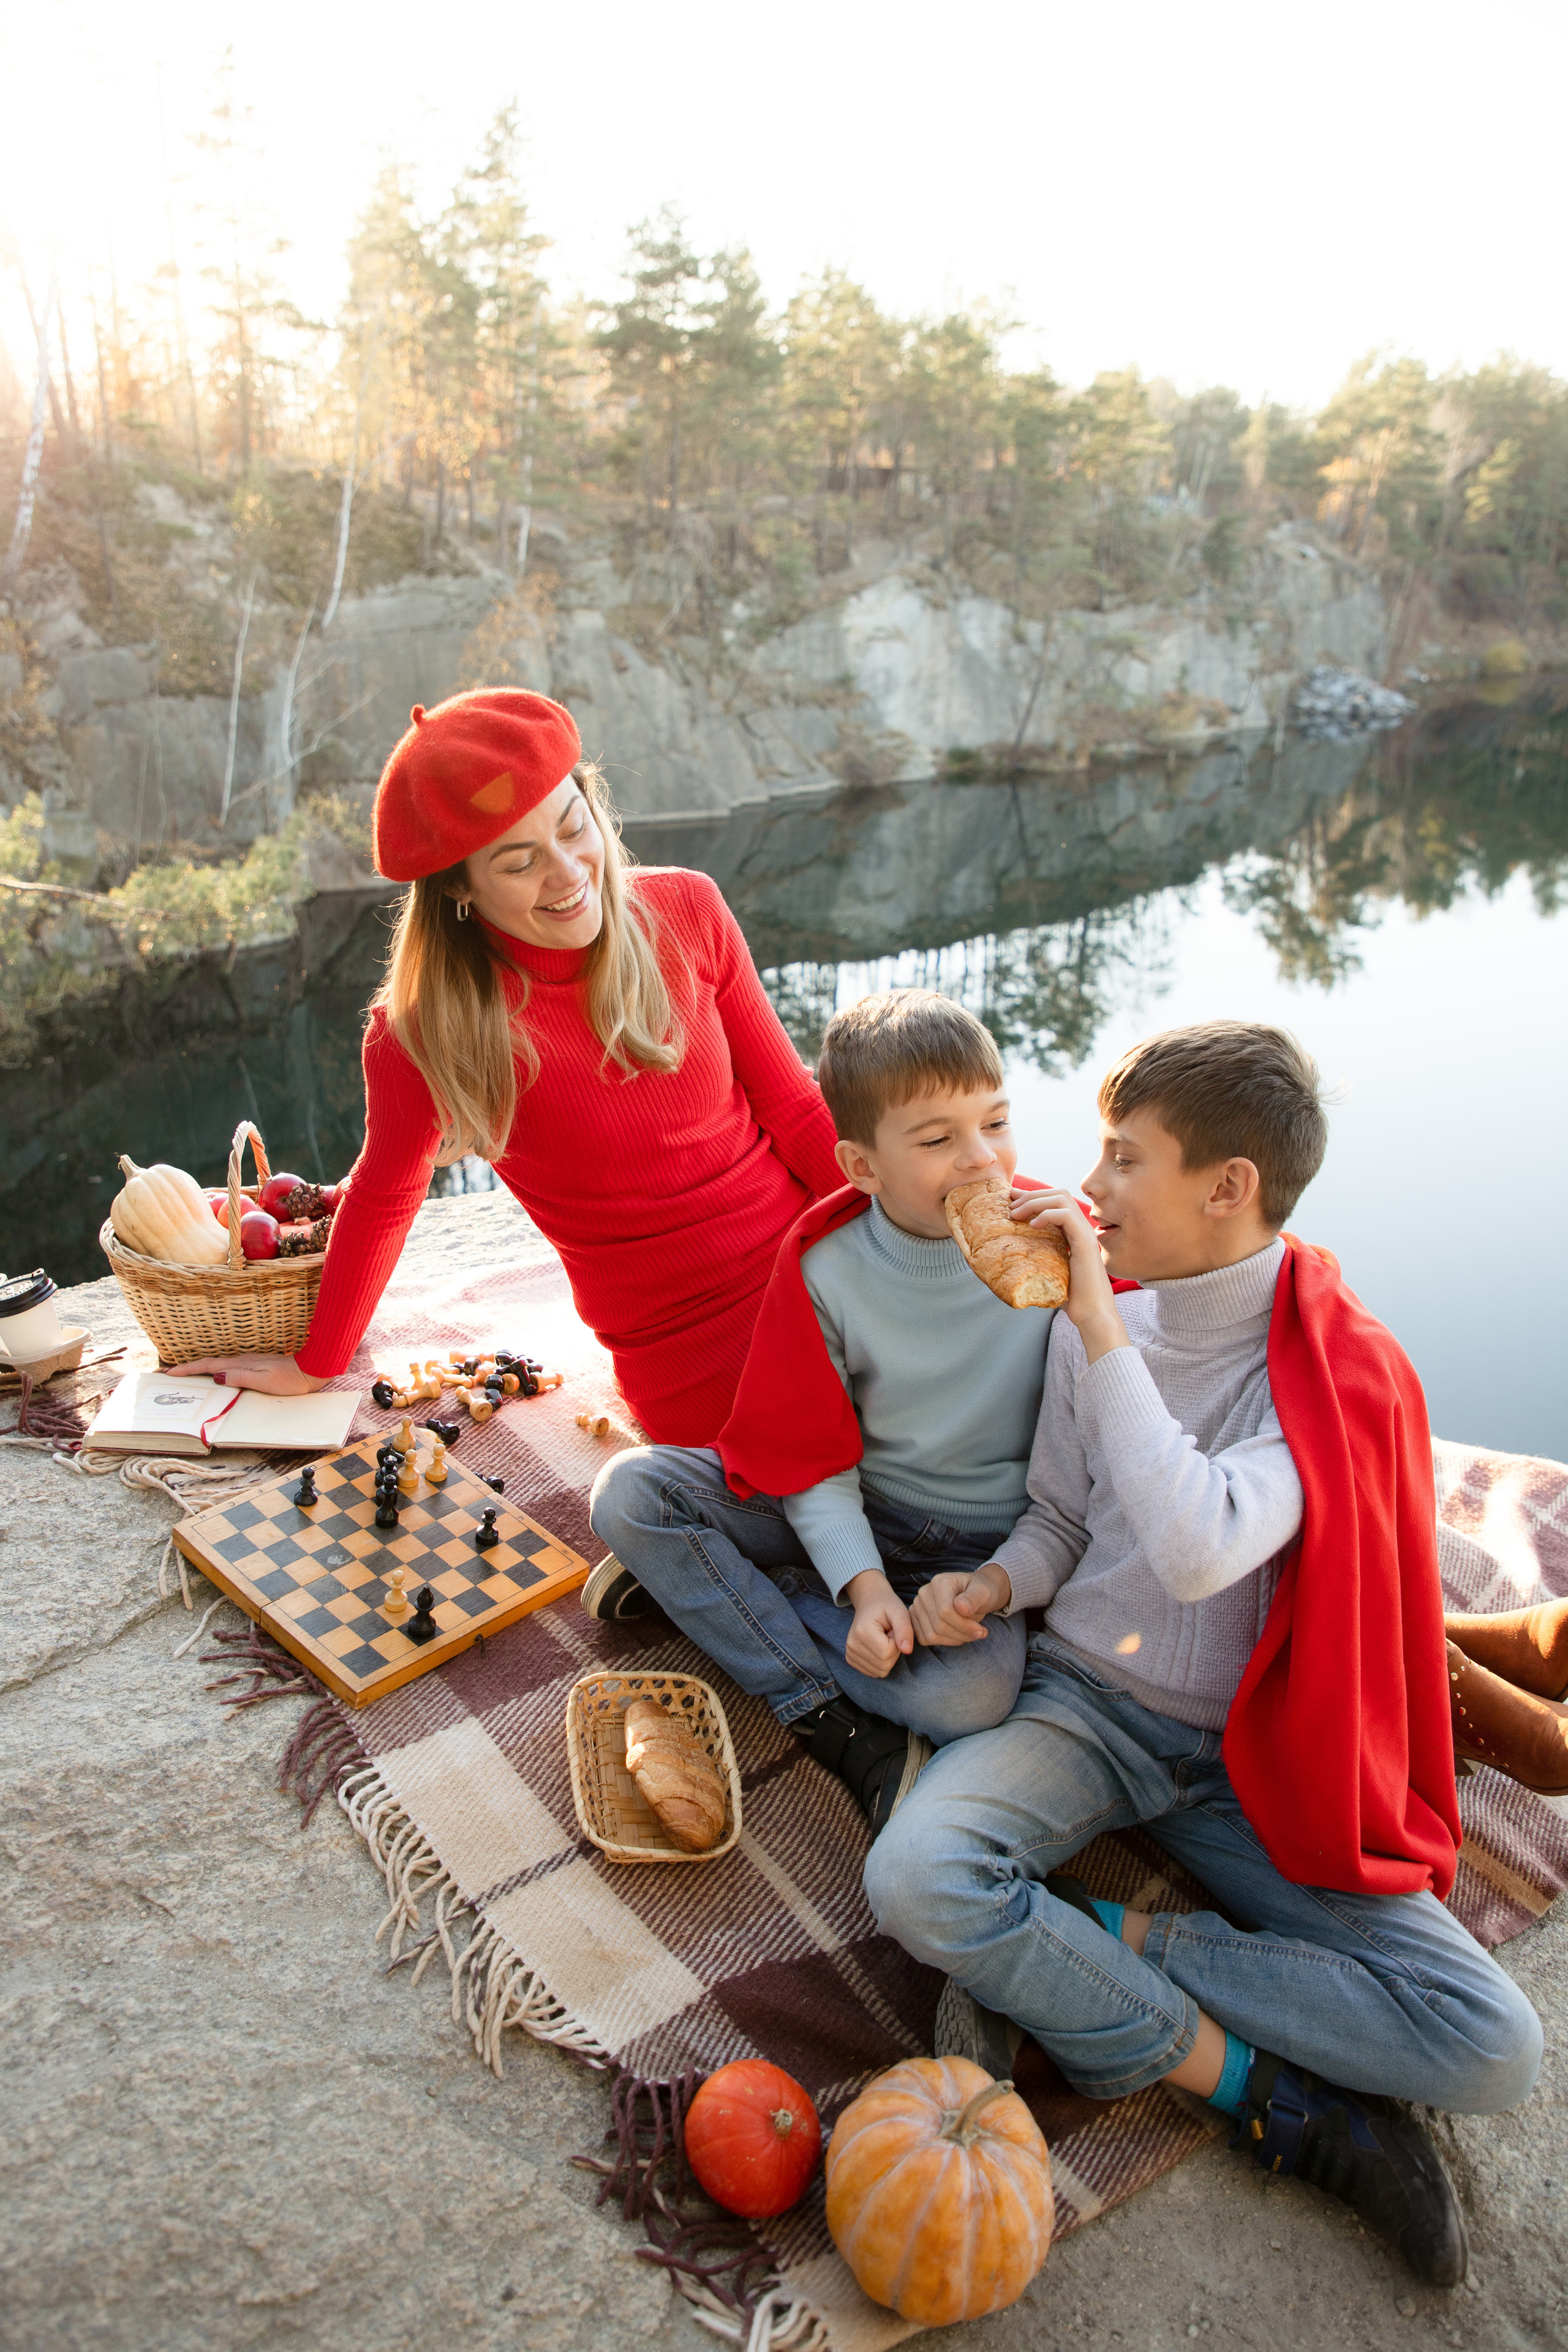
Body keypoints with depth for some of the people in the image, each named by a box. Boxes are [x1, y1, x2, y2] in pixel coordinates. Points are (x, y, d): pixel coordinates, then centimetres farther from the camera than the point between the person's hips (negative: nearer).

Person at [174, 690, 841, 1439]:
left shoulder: (685, 911, -6)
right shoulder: (427, 1031, -14)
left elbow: (794, 1109, 1)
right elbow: (382, 1201, 3)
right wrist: (312, 1366, 15)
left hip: (811, 1270, 3)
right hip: (689, 1369, -3)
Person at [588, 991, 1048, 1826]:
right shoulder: (823, 1265, -13)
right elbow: (808, 1455, -7)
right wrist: (864, 1585, -22)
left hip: (980, 1542, -1)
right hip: (843, 1509, 2)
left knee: (972, 1694, -34)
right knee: (626, 1492, -16)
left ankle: (707, 1587, -13)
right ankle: (833, 1721, -16)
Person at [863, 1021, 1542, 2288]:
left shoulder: (1346, 1376, -15)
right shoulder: (1092, 1324, -3)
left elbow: (1195, 1552, -33)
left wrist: (1103, 1329, -30)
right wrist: (995, 1584, -10)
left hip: (1251, 1755, -2)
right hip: (1085, 1704, 2)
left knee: (1493, 2049, -18)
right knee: (913, 1876, -29)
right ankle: (1271, 2094, -11)